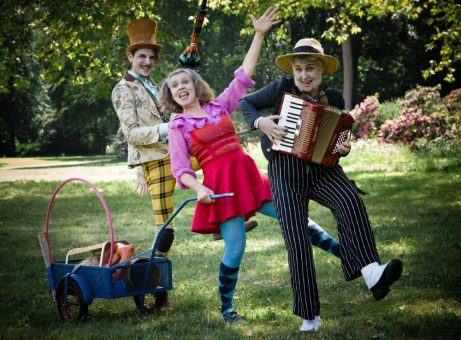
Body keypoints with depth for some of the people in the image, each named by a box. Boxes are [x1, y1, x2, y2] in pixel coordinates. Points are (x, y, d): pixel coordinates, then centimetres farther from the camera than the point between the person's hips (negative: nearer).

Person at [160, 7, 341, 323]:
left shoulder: (220, 106, 12)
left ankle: (342, 250, 15)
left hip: (248, 175, 3)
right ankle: (226, 308, 9)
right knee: (235, 248, -8)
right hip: (219, 184, -3)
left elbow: (244, 75, 11)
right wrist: (199, 188, -21)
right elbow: (180, 169, -2)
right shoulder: (178, 126, 4)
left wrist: (259, 35, 6)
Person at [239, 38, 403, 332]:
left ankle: (372, 274, -46)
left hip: (323, 169, 1)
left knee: (350, 200, -31)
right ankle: (310, 315, -1)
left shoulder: (334, 98, 4)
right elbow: (246, 103, 7)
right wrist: (260, 122, -14)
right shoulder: (281, 89, -3)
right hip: (286, 174, -1)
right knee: (297, 241, -10)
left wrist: (343, 149, -8)